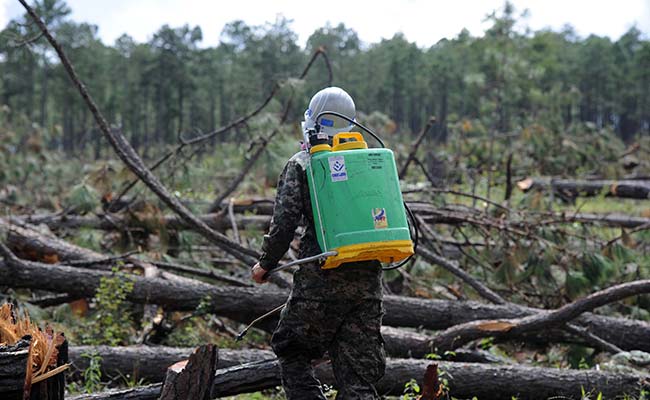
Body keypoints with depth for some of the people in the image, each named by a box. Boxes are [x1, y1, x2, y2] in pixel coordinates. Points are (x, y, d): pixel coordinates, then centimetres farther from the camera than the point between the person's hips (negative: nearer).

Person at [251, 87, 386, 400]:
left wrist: (266, 264, 6)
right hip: (368, 280, 4)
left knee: (292, 353, 14)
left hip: (321, 280, -4)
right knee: (358, 369, 8)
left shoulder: (301, 165, -3)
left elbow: (284, 222, -9)